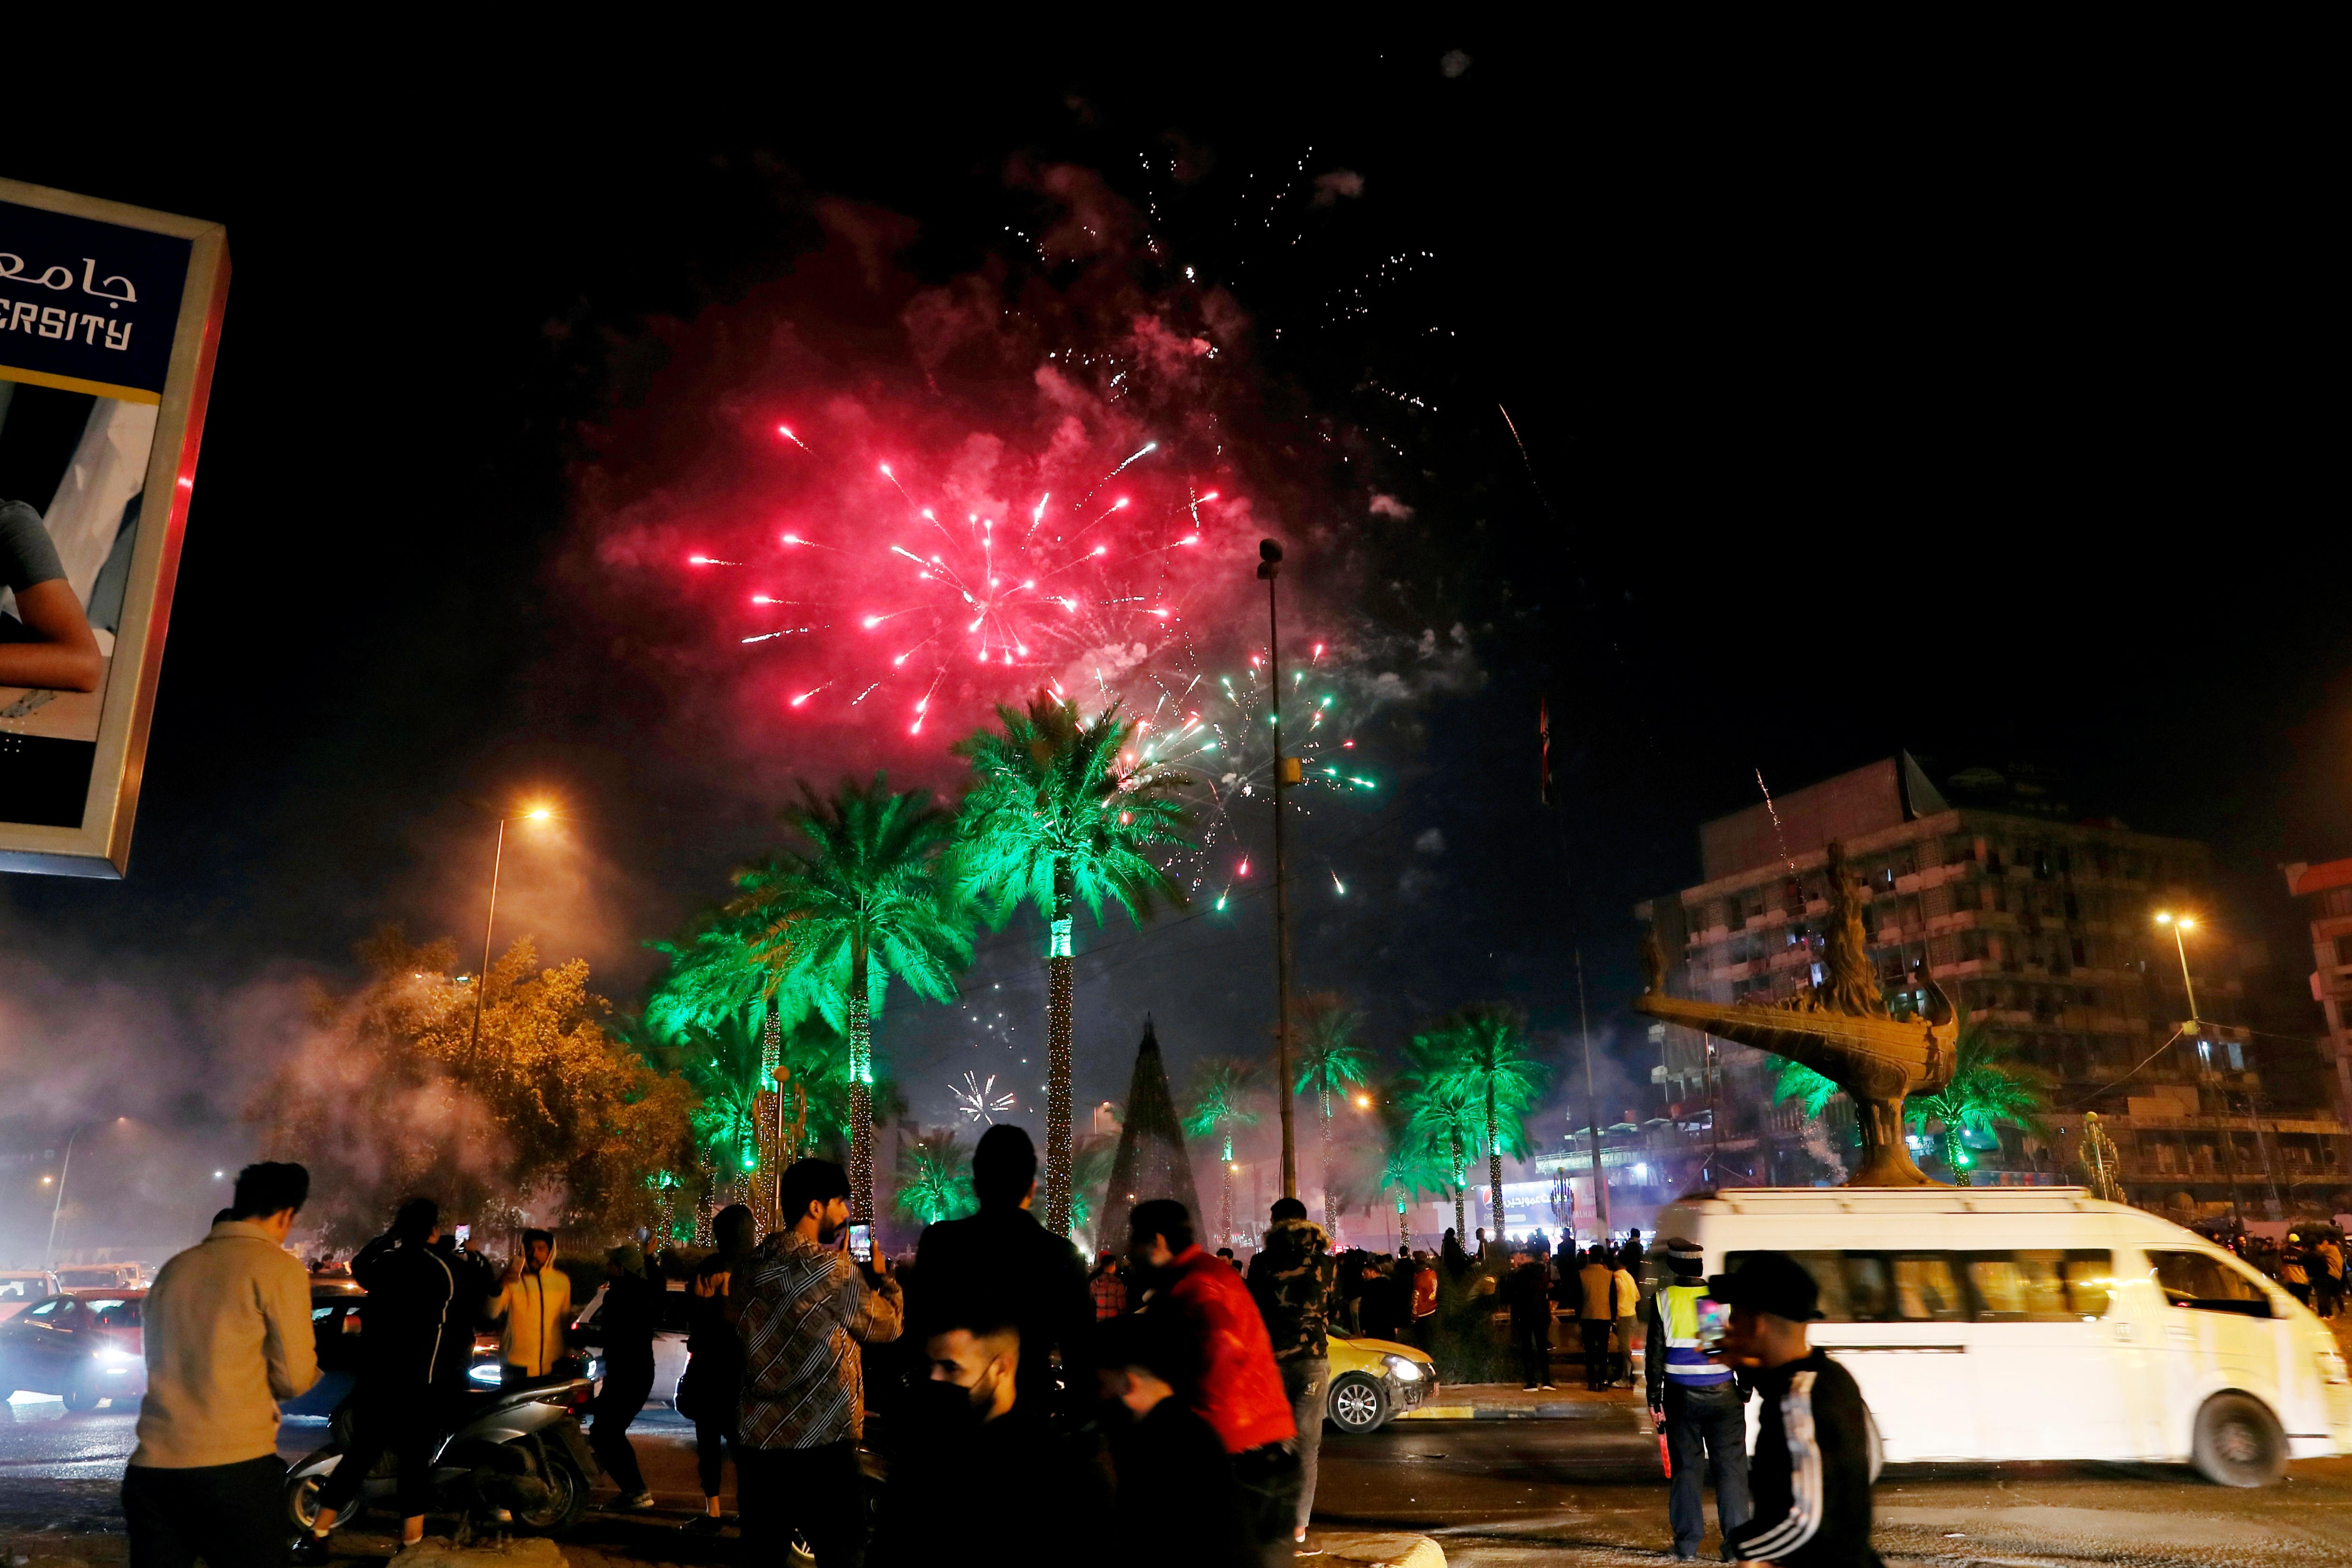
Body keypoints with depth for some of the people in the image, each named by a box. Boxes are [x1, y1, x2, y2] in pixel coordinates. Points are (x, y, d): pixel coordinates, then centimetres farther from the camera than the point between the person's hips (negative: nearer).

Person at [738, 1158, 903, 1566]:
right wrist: (883, 1277, 12)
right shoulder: (833, 1270, -15)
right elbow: (887, 1326, -3)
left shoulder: (755, 1266, 7)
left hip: (758, 1440, 7)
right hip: (821, 1444, -7)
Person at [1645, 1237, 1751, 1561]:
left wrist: (1654, 1399, 1)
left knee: (1686, 1468, 7)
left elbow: (1656, 1354, -4)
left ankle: (1687, 1543, 10)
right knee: (1731, 1467, 7)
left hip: (1681, 1397, -1)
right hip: (1724, 1395, 1)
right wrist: (1746, 1390, 12)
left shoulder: (1664, 1300, -5)